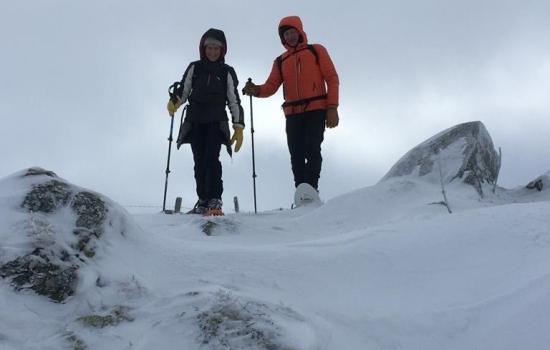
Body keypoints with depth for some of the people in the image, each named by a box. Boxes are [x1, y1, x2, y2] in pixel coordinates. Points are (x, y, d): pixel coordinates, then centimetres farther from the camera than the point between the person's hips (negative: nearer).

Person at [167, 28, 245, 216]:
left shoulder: (227, 72, 7)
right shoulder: (194, 68, 10)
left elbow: (234, 102, 6)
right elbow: (183, 90, 10)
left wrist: (239, 128, -1)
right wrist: (173, 101, -13)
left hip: (216, 122, -2)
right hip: (195, 122, 2)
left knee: (212, 158, -18)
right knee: (199, 162, 1)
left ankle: (215, 200, -17)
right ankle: (203, 200, 8)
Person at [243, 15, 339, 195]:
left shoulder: (317, 51, 10)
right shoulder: (280, 61, 19)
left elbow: (332, 79, 3)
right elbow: (271, 87, 6)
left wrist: (332, 108, -8)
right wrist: (256, 90, -17)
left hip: (316, 110, -4)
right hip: (293, 114, 4)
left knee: (312, 150, -16)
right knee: (296, 156, 1)